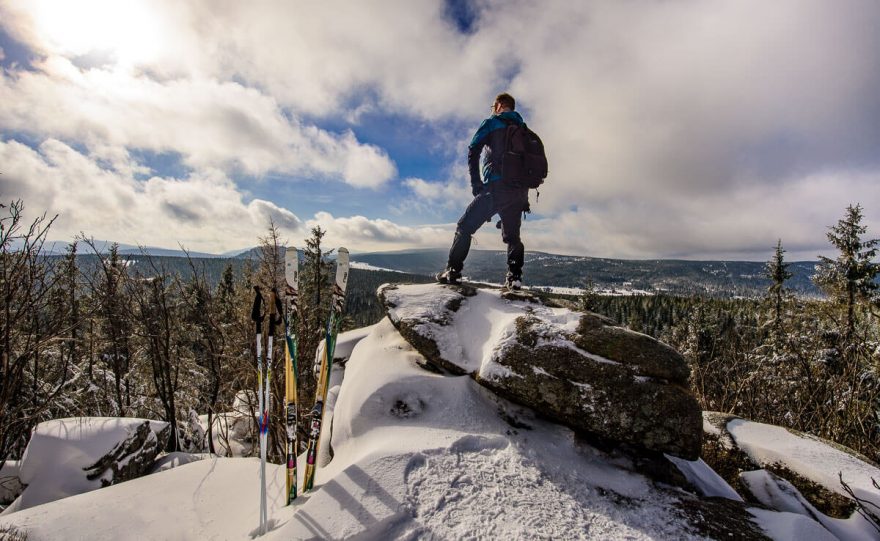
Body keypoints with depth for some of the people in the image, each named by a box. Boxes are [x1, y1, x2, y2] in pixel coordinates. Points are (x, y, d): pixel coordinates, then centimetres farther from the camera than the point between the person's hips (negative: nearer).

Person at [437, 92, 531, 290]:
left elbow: (473, 152, -3)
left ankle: (453, 271, -4)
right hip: (520, 191, 5)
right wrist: (524, 196, 17)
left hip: (496, 187, -5)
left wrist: (476, 183, -3)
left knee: (465, 227, 2)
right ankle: (514, 277, 2)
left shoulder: (491, 123, 8)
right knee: (512, 235, 16)